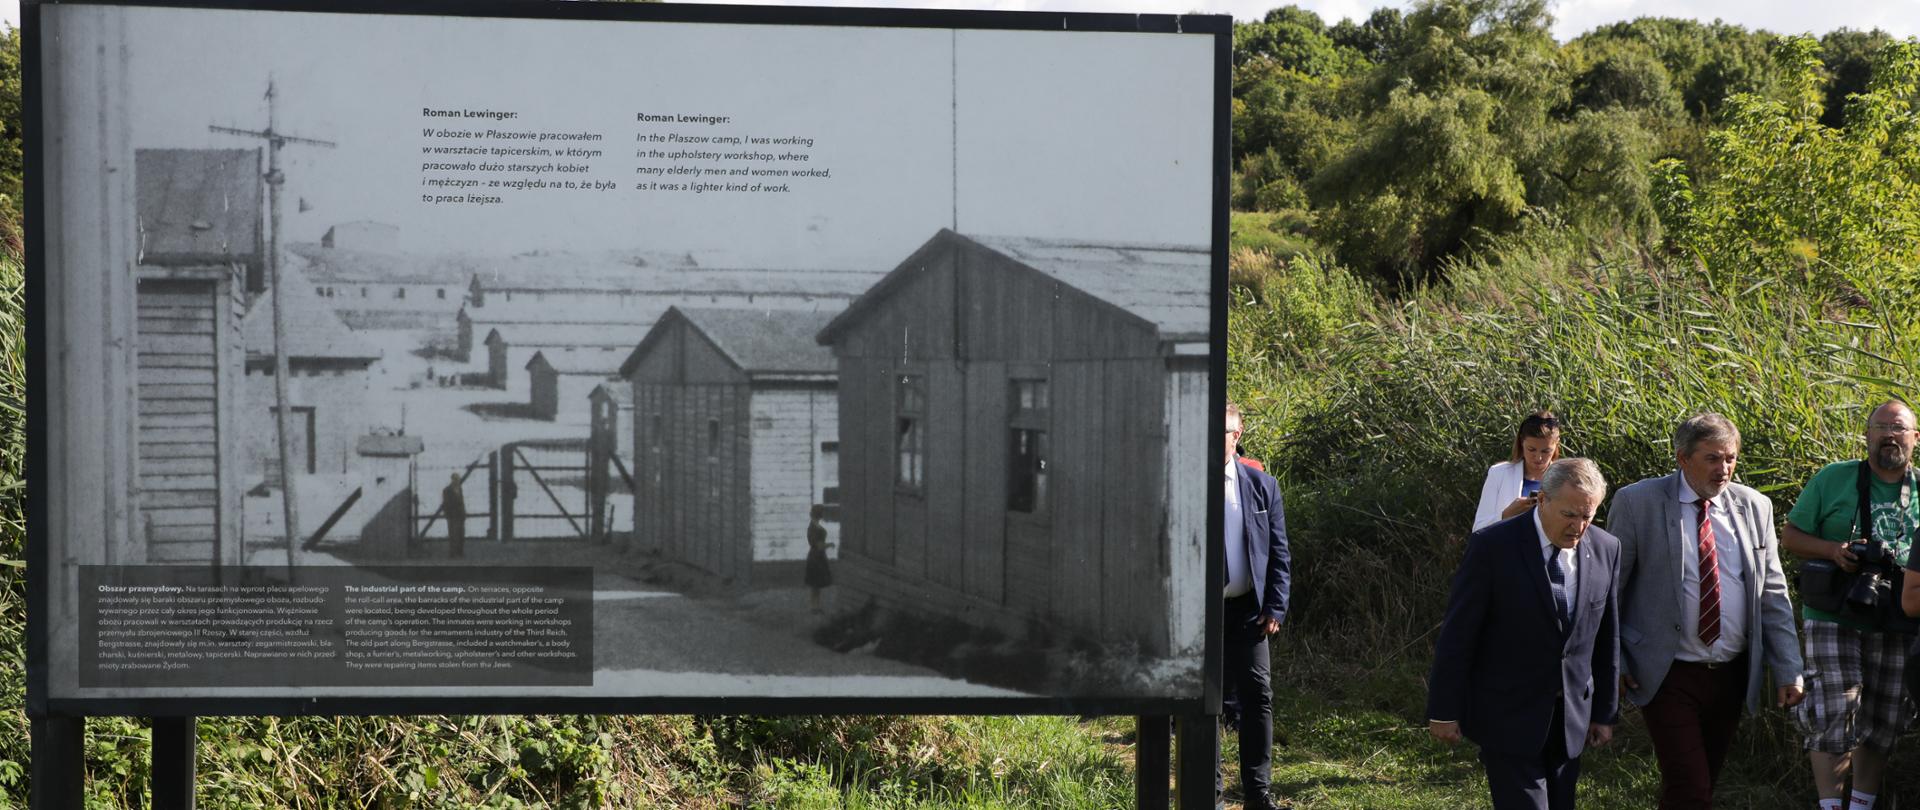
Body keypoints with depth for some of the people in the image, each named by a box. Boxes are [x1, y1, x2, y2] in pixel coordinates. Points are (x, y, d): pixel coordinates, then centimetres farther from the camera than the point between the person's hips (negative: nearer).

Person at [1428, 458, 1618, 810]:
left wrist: (1605, 712, 13)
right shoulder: (1493, 545, -14)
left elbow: (1606, 638, 9)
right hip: (1508, 715, -5)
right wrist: (1444, 712, -9)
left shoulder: (1605, 549, 0)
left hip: (1570, 717, 5)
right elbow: (1457, 633, -10)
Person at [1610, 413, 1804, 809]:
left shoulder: (1755, 506, 4)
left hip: (1732, 674, 5)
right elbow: (1609, 589, -2)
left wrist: (1788, 672, 2)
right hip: (1667, 675, -4)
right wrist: (1613, 663, -5)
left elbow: (1773, 595, 7)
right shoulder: (1637, 503, -7)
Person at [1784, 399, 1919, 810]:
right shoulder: (1834, 478, -1)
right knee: (1835, 713, -11)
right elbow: (1790, 535, 2)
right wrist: (1833, 550, -17)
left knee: (1882, 722, 9)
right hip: (1834, 617, -3)